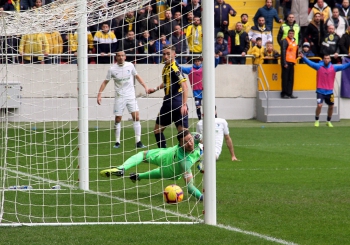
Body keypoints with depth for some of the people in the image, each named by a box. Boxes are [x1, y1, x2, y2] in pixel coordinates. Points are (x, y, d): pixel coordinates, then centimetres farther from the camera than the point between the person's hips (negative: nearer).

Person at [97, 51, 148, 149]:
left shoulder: (130, 65, 0)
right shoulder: (112, 69, -5)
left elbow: (137, 76, 15)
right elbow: (105, 82, 2)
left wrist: (145, 86, 8)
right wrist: (99, 95, -4)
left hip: (131, 96, 1)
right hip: (119, 97, -1)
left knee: (136, 117, -8)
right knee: (118, 119, 0)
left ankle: (138, 141, -5)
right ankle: (117, 142, 13)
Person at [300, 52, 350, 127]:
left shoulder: (334, 67, -1)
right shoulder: (319, 66, -6)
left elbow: (344, 66, -2)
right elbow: (310, 63, -15)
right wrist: (303, 57, -29)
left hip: (329, 91, 3)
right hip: (320, 91, -3)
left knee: (331, 106, 12)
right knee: (319, 105, -16)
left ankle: (329, 121, 33)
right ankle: (317, 120, 5)